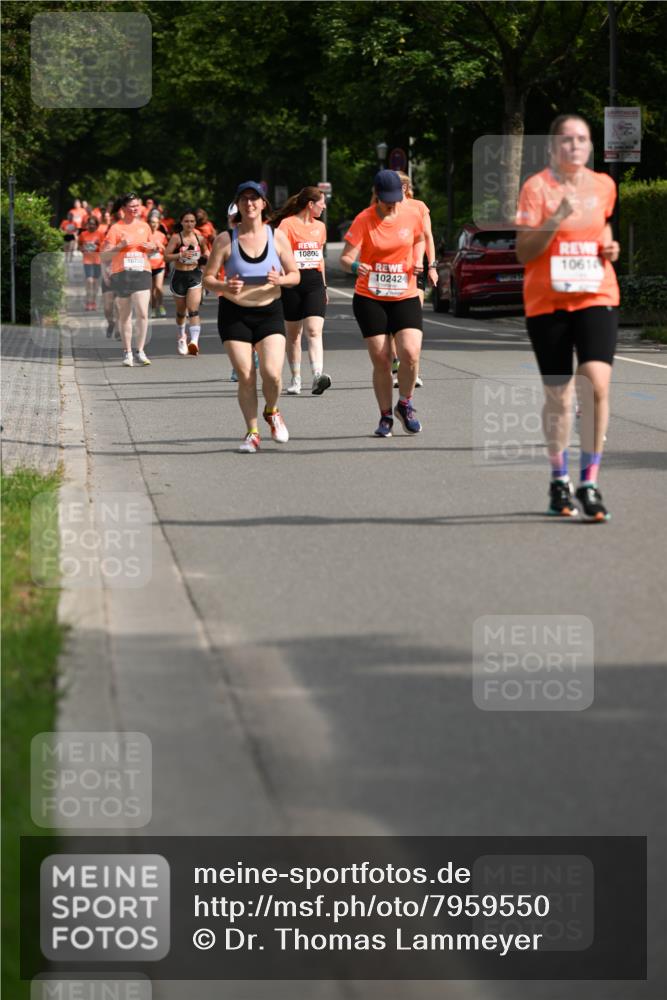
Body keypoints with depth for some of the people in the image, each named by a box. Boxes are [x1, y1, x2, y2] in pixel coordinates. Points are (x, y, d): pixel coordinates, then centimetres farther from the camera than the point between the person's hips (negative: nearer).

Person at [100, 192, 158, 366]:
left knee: (142, 313, -12)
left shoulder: (144, 226, 11)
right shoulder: (116, 229, -1)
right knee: (125, 315, 7)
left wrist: (151, 247, 4)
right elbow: (104, 256, -4)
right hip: (121, 274, -2)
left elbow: (152, 245, 27)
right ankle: (127, 352, 17)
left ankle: (140, 351, -5)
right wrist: (120, 246, -18)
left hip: (142, 272, 2)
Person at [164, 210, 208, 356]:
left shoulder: (200, 238, 4)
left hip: (195, 275, 0)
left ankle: (194, 342, -27)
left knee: (193, 310, -15)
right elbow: (166, 256, -9)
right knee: (181, 311, 15)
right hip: (179, 276, 0)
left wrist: (205, 257, -2)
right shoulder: (176, 238, -5)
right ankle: (181, 337, 39)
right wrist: (181, 254, -23)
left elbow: (204, 254, 21)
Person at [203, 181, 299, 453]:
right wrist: (224, 287, -24)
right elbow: (208, 278, -2)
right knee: (245, 377, -5)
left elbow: (295, 275, 6)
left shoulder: (277, 237, 0)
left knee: (272, 372, -15)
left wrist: (281, 280, -17)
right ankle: (252, 432, 13)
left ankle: (271, 412, 17)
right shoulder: (225, 240, -4)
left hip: (270, 311, 1)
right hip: (234, 315, -1)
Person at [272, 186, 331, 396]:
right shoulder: (287, 224, -4)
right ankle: (295, 380, 18)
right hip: (293, 282, -4)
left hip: (314, 282, 4)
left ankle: (317, 376, -28)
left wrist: (324, 286, 27)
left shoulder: (320, 227, 15)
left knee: (314, 331, -13)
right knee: (293, 333, 6)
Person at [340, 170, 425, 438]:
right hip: (369, 298, -2)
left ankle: (405, 405, 10)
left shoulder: (411, 217, -1)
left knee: (410, 353, -16)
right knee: (381, 361, -2)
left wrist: (417, 260, 2)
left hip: (405, 297, 2)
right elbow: (345, 258, -16)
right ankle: (385, 417, 16)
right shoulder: (364, 220, -11)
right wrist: (355, 266, -39)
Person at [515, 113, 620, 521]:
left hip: (596, 297, 2)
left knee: (597, 384, -17)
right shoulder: (537, 187, -6)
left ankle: (590, 483, -10)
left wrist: (608, 248, 5)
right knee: (558, 396, 6)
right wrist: (557, 218, -23)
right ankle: (560, 482, 26)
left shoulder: (604, 186, 7)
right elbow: (524, 252, -10)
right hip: (547, 301, -2)